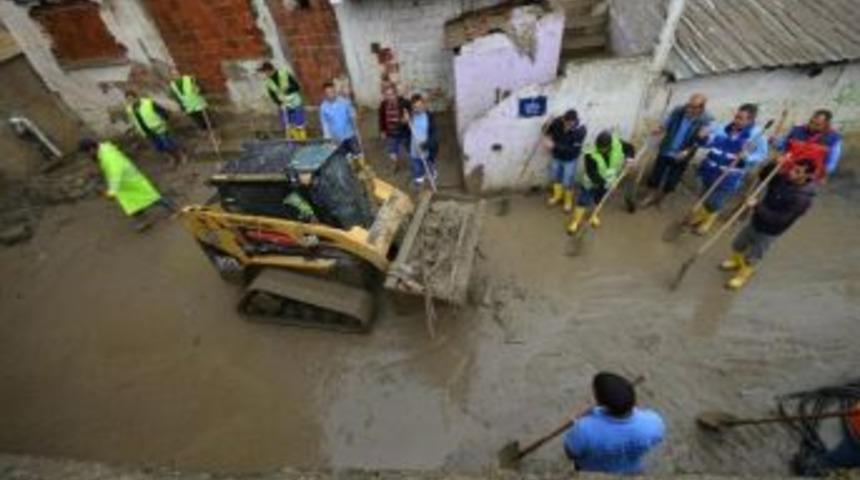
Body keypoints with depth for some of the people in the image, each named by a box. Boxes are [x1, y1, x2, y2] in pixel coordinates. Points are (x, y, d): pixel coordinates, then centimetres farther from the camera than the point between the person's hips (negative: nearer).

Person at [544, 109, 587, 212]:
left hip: (570, 159, -4)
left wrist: (554, 145, -40)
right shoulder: (557, 122, -21)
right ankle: (557, 195, 49)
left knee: (567, 182, 6)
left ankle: (568, 201, 36)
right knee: (554, 177, 21)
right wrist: (547, 138, -21)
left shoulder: (580, 130, -31)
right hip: (556, 156, 4)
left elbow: (573, 149, -34)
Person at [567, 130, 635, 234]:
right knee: (583, 201, 0)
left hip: (608, 181, 4)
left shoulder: (618, 144, -21)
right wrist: (603, 183, -38)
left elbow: (629, 148, -1)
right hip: (591, 182, -4)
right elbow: (592, 173, -31)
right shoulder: (591, 154, -32)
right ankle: (575, 222, 17)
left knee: (599, 200, 22)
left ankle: (594, 215, 48)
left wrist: (629, 157, -21)